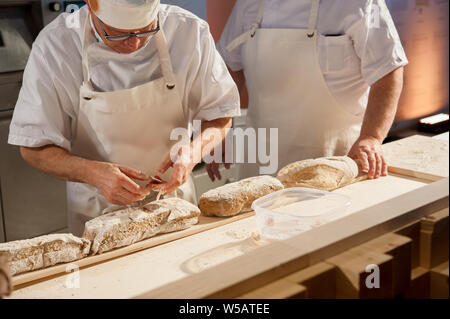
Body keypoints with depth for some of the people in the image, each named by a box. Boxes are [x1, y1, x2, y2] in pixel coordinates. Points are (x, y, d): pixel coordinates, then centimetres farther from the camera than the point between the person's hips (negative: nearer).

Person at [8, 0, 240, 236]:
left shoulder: (189, 31, -13)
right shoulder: (54, 46, -16)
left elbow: (220, 115, -2)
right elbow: (34, 147, -11)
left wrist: (195, 150, -23)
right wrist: (93, 173, -29)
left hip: (173, 201, 1)